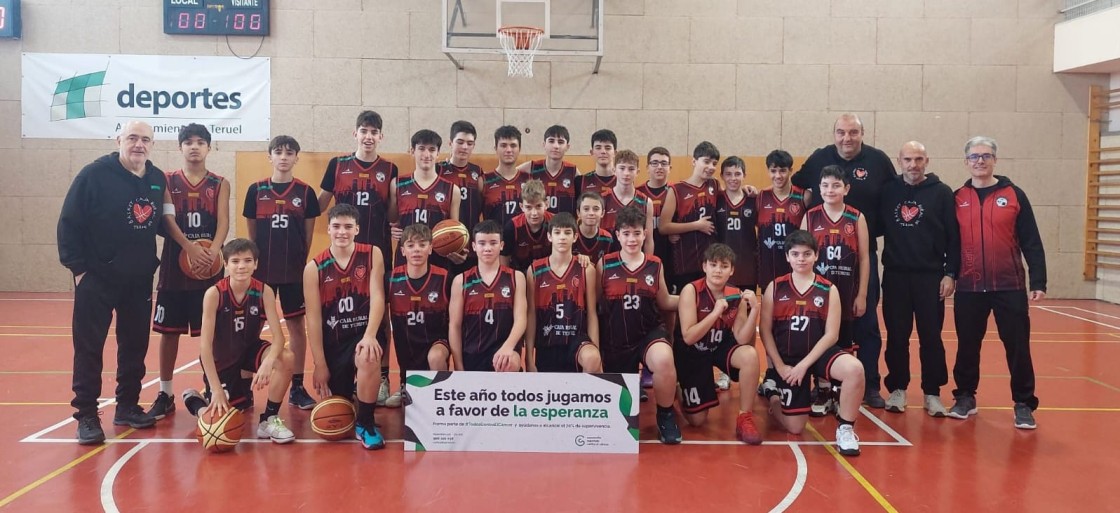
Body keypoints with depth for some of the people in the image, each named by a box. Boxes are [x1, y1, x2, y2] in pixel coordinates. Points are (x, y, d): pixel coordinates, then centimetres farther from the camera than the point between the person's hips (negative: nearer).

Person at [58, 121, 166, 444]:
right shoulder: (95, 174, -9)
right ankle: (86, 415, 7)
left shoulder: (158, 180, 5)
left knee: (135, 345, 11)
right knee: (89, 347, 0)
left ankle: (127, 406, 24)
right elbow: (69, 223, -9)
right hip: (97, 279, -5)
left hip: (140, 281, 5)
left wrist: (153, 263, 3)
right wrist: (77, 266, -11)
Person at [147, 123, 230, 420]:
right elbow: (168, 219, -7)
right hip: (174, 265, 0)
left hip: (210, 267, 0)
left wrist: (214, 250, -23)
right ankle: (165, 393, 14)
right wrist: (190, 248, -23)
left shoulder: (220, 184, 7)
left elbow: (223, 221, -5)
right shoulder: (168, 181, 6)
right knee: (169, 330, 4)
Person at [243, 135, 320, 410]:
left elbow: (308, 234, 6)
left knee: (296, 325, 4)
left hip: (294, 271, 0)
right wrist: (253, 260, 5)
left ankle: (297, 387, 13)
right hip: (261, 269, 0)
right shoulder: (256, 190, 3)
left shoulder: (305, 192, 2)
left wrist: (302, 262, 3)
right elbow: (251, 232, 8)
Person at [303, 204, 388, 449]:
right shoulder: (314, 267, -4)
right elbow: (313, 318, -5)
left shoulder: (372, 255, -3)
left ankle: (365, 423, -15)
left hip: (363, 333, -1)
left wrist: (369, 335, -28)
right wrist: (320, 364, -8)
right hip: (332, 340, 2)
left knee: (368, 359, -38)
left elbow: (377, 297, -12)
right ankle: (347, 391, 44)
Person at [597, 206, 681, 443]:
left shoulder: (655, 265, 2)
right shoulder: (604, 264, -3)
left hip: (649, 332, -1)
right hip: (615, 339, 1)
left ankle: (666, 415, -9)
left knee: (664, 360, -37)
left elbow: (664, 303, 12)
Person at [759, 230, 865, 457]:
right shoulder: (775, 288, 0)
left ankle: (845, 428, -14)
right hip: (787, 359, 0)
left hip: (818, 354, 0)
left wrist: (804, 364, -14)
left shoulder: (829, 290, -2)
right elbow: (765, 330, -1)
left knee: (854, 368, -34)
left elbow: (831, 335, -6)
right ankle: (771, 388, 34)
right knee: (794, 427, 1)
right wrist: (780, 366, -8)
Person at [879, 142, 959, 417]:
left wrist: (950, 273, -6)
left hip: (931, 276, -1)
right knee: (897, 337, 6)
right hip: (895, 275, 2)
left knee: (931, 337, 3)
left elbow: (954, 237, -2)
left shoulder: (941, 193, 0)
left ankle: (932, 393, 13)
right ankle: (897, 389, 17)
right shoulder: (888, 191, 5)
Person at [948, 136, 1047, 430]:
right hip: (968, 288, 2)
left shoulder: (1014, 195, 1)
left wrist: (1038, 281, -6)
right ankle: (965, 397, 23)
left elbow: (1031, 242, -1)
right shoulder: (957, 199, 6)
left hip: (1009, 286, -2)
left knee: (1018, 347, 0)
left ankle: (1024, 404, 10)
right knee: (967, 346, 9)